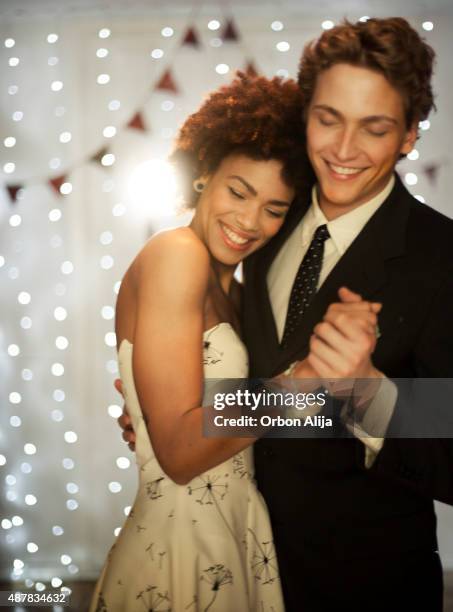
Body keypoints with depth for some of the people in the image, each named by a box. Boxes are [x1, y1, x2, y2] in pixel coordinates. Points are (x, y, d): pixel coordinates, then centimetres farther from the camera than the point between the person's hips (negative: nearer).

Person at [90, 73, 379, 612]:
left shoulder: (229, 289, 8)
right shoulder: (176, 254, -16)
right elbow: (180, 452, -23)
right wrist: (312, 371, -28)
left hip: (235, 537, 8)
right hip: (181, 547, -8)